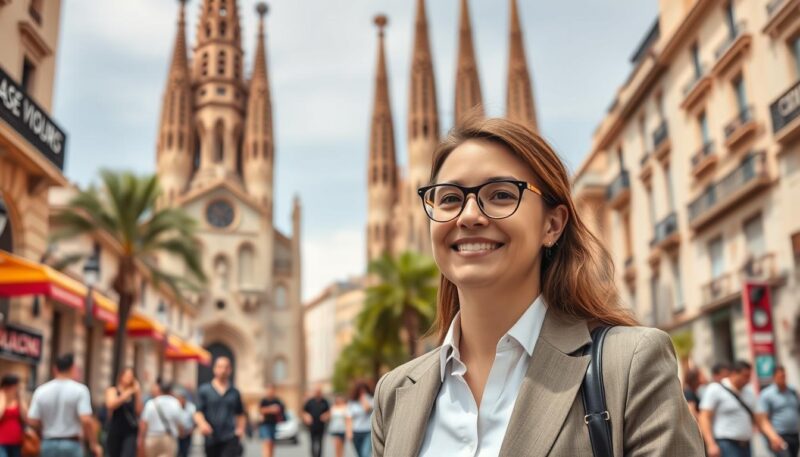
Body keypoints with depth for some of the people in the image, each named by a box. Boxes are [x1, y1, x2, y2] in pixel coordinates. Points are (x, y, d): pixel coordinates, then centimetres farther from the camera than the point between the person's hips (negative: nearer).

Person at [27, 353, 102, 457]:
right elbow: (86, 420, -16)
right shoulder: (79, 390, -8)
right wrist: (94, 444, -6)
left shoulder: (41, 391, 2)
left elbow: (32, 421, -2)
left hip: (48, 445, 3)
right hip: (71, 445, -3)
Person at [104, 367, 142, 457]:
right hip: (115, 432, 0)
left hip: (130, 432, 0)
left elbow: (139, 412, -2)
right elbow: (111, 405, -17)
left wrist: (138, 394, -10)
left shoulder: (134, 393, 5)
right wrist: (127, 393, -20)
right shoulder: (112, 390, 2)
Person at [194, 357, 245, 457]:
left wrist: (241, 428, 2)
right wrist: (202, 423, -22)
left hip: (230, 438, -1)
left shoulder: (234, 392, 10)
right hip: (211, 438, 1)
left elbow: (240, 414, 20)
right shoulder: (204, 390, 5)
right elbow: (198, 412, -2)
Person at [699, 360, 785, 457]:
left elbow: (760, 420, 16)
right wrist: (711, 444, -20)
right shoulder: (715, 390, -4)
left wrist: (773, 437, -2)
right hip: (725, 444, -7)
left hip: (745, 446, 7)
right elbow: (704, 418, -10)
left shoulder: (749, 392, 15)